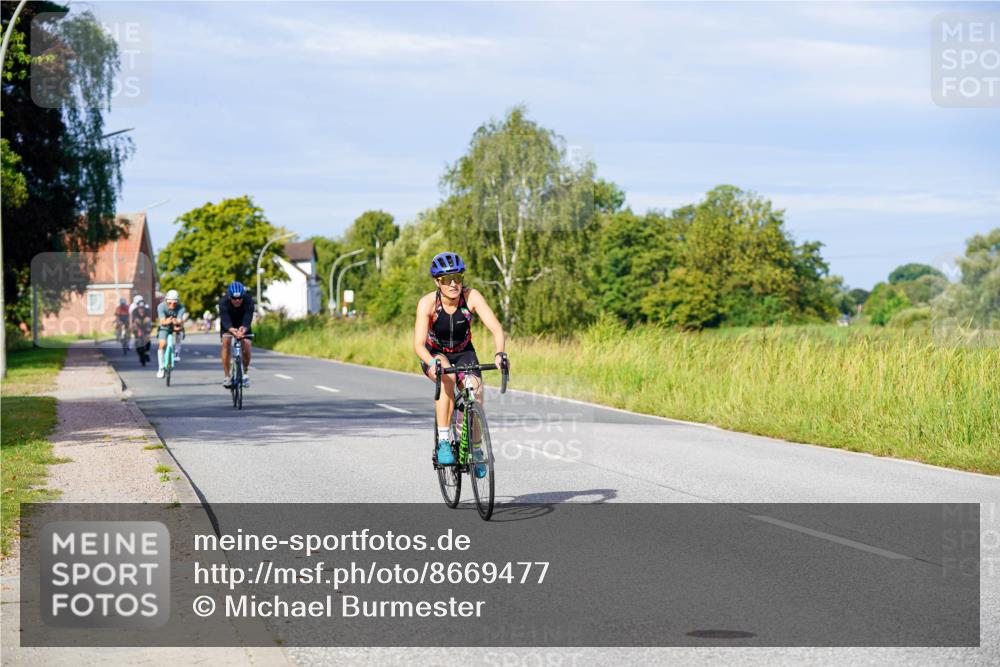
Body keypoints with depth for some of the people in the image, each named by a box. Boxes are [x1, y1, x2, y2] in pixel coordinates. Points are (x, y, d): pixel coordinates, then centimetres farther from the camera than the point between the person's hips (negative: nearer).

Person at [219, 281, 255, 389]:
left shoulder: (248, 300, -32)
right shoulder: (224, 302, -33)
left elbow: (248, 319, -41)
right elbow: (225, 320, -43)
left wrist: (243, 328, -63)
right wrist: (231, 329, -65)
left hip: (243, 324, 1)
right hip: (228, 324, -1)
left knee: (246, 344, -18)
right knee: (226, 342, -25)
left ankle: (245, 373, 10)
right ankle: (227, 377, -20)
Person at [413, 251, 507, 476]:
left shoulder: (471, 297, -23)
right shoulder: (427, 303, -26)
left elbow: (496, 328, -30)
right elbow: (418, 344, -31)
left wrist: (499, 353, -49)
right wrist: (433, 363, -51)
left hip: (464, 353, 2)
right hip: (435, 355, -2)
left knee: (475, 390, -23)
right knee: (447, 376, -35)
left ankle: (475, 449, -1)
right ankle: (443, 441, -30)